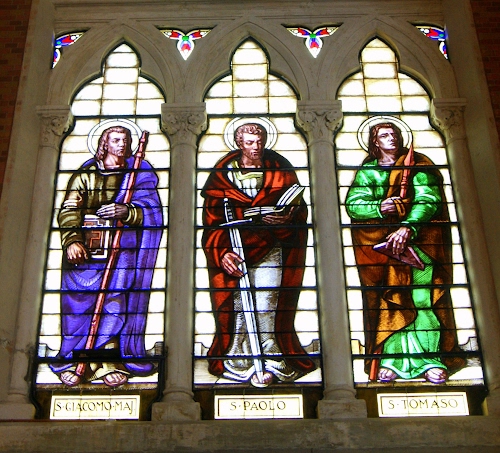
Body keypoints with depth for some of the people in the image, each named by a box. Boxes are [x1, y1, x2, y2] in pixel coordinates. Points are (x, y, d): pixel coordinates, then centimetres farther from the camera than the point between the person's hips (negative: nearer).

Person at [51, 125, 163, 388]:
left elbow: (150, 212, 6)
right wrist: (72, 240, -12)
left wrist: (127, 212, -15)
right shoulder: (85, 174, 17)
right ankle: (74, 361, -8)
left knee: (115, 294, -16)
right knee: (79, 296, -11)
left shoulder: (139, 174, 18)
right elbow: (68, 210, 5)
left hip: (120, 245, -1)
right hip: (85, 246, 1)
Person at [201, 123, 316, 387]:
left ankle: (270, 364, -3)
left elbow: (299, 209, 9)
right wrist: (222, 252, -9)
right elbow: (212, 220, 4)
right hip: (234, 251, 1)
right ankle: (239, 364, 1)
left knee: (266, 307, -11)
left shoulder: (280, 171, 9)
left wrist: (286, 220, -15)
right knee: (237, 308, -6)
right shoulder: (222, 174, 8)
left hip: (270, 251, 0)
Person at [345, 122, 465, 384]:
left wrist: (408, 227, -23)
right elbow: (352, 204, 1)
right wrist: (378, 208, -19)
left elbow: (428, 199, -6)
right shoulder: (367, 171, 15)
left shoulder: (417, 165, 9)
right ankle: (388, 360, -10)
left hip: (417, 236, -1)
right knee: (388, 296, -9)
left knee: (421, 294, -14)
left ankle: (430, 358, -14)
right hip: (378, 239, 1)